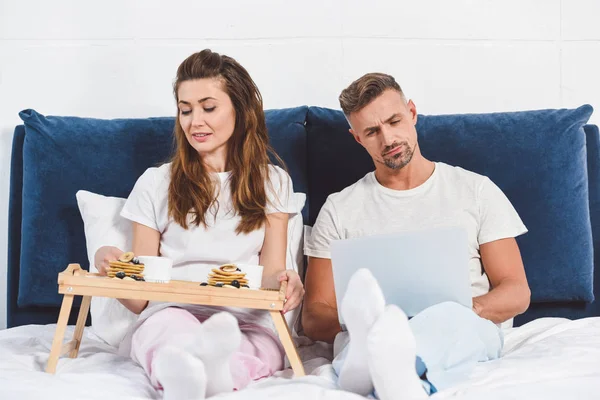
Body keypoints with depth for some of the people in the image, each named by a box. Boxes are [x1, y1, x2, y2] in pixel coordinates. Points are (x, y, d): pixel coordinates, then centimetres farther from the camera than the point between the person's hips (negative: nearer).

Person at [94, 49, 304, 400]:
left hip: (248, 324, 1)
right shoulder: (156, 184, 17)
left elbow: (270, 276, 12)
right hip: (168, 315, 0)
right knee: (171, 324, -38)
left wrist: (284, 282, -14)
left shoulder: (272, 183, 20)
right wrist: (112, 269, -11)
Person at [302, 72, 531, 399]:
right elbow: (314, 317, 11)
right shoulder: (339, 210, 16)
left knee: (452, 320, -39)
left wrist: (461, 311, -13)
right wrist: (353, 320, -15)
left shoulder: (476, 191, 15)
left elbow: (517, 293, 11)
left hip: (466, 331, 0)